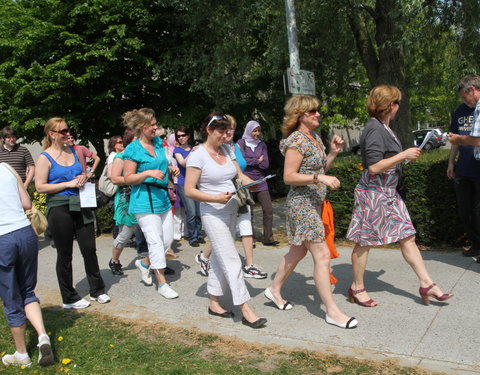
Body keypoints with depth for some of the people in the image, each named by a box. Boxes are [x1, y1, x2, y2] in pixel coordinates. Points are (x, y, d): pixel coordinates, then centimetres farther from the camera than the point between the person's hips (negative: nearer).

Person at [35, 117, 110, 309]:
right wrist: (69, 184, -17)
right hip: (59, 209, -5)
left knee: (89, 249, 7)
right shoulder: (45, 158, -7)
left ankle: (97, 290, 22)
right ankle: (69, 298, 20)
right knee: (65, 255, 6)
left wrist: (84, 176, 0)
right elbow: (40, 187, -12)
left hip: (80, 206, 5)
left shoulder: (73, 151, 10)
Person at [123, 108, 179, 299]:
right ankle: (162, 283, 4)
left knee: (168, 239, 11)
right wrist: (148, 173, -24)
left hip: (162, 197, 8)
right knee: (156, 241, -6)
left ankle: (146, 263, 36)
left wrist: (171, 169, 6)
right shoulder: (132, 149, -10)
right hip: (144, 199, -8)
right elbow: (128, 178, -11)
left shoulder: (158, 142, 10)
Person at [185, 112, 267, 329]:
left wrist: (251, 183, -10)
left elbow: (241, 176, 12)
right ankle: (246, 311, -3)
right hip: (213, 214, -7)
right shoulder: (198, 156, -12)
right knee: (232, 261, -8)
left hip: (231, 210, 8)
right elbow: (189, 190, -15)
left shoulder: (227, 151, 9)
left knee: (220, 258, 14)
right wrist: (216, 198, -25)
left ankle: (214, 303, 26)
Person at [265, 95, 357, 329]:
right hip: (302, 204, -10)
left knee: (299, 250, 19)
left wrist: (333, 153, 4)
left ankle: (275, 289, 35)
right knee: (322, 255, -9)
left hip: (314, 203, 10)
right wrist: (320, 178, -27)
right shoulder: (296, 141, -16)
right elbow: (289, 176, -21)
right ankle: (332, 311, 0)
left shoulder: (316, 138, 13)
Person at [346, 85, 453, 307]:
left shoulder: (384, 128, 12)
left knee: (407, 237, 9)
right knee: (365, 242, 4)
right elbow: (374, 167, -24)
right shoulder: (374, 129, -18)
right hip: (373, 194, -10)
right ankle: (357, 288, 18)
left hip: (389, 193, 10)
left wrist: (406, 156, 13)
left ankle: (426, 284, 17)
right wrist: (404, 155, -18)